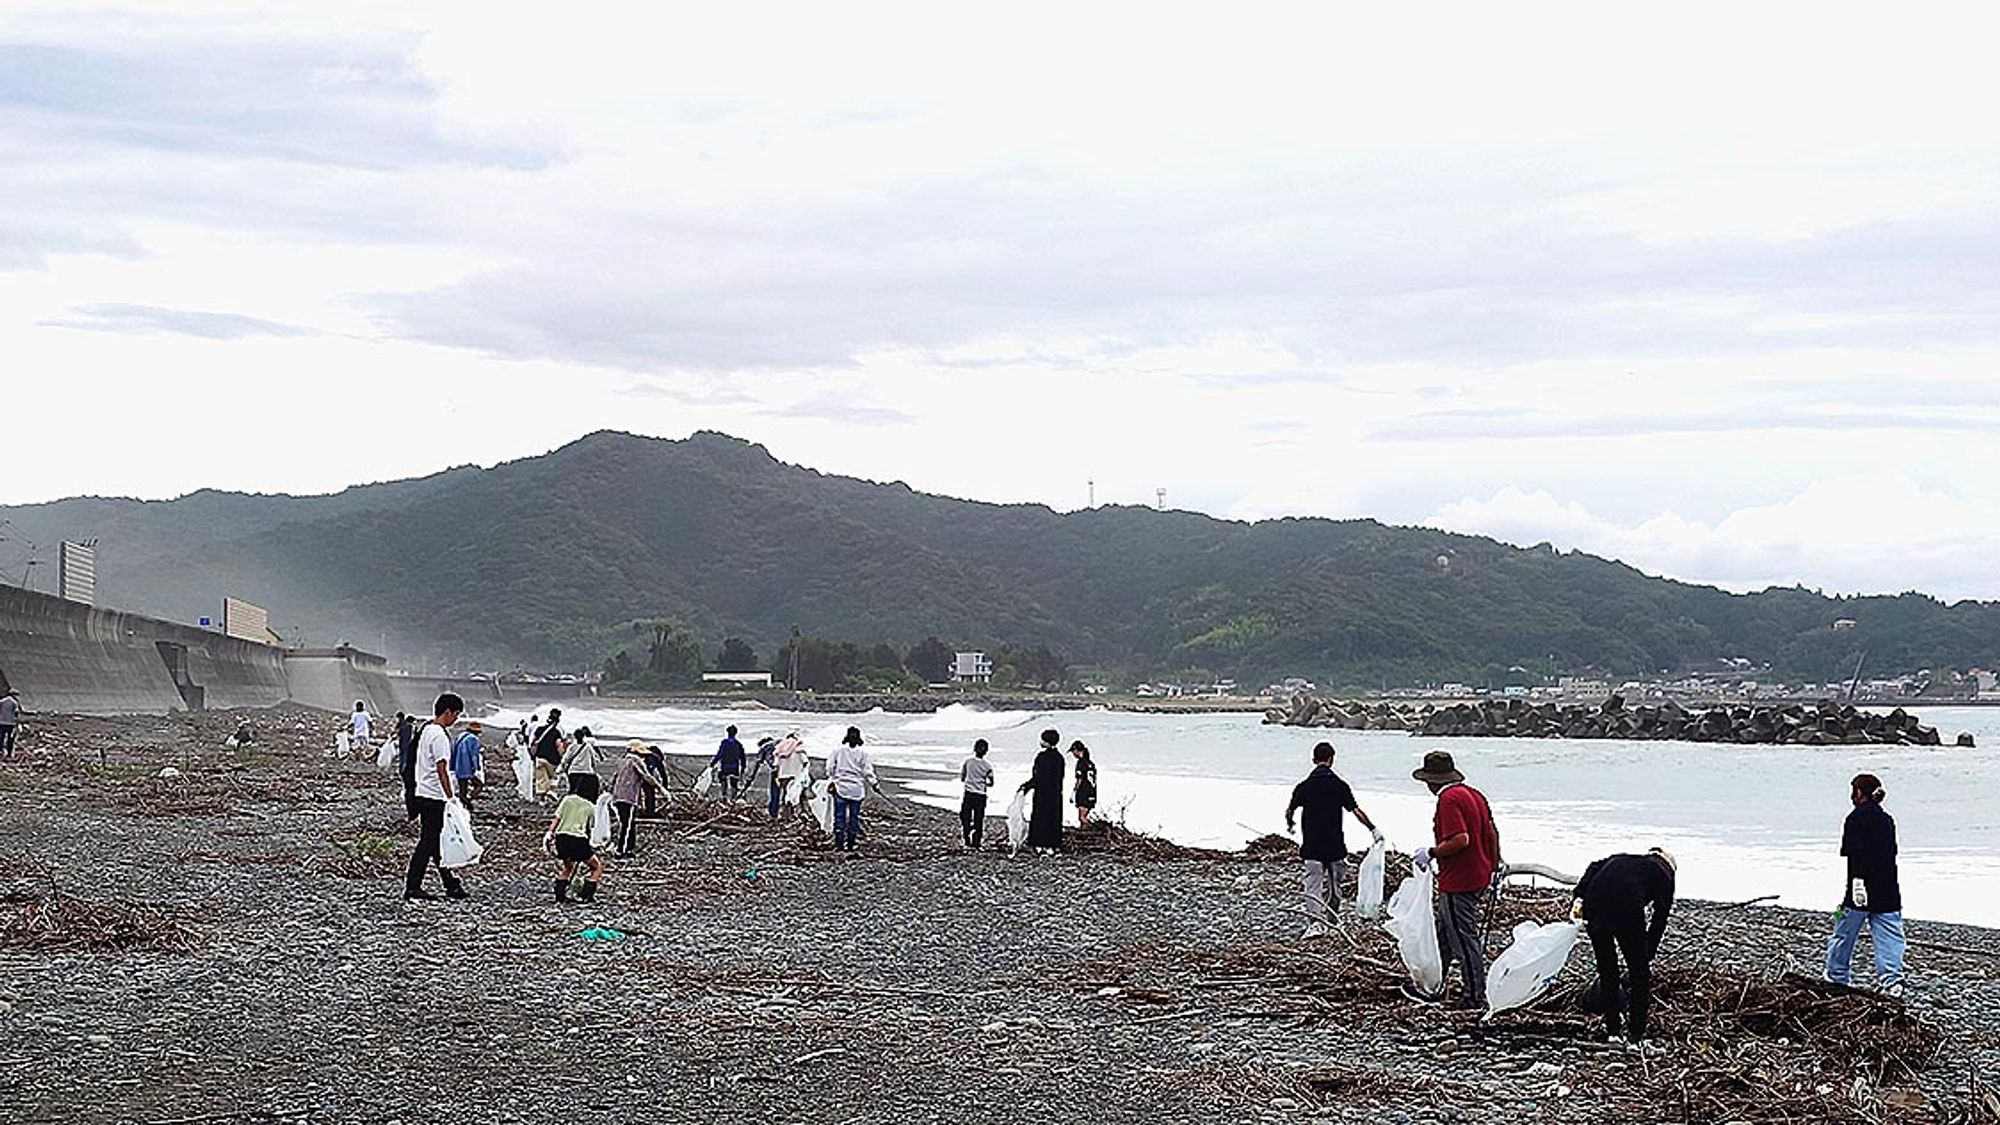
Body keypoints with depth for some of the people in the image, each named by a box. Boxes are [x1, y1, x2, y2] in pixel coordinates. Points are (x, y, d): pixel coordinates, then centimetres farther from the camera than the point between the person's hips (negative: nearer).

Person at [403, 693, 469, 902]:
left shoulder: (427, 730, 14)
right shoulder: (439, 735, -17)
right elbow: (442, 769, -20)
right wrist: (450, 797, -17)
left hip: (423, 795, 10)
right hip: (434, 797, -10)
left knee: (437, 841, 13)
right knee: (428, 842, -5)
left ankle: (451, 884, 20)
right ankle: (412, 887, -2)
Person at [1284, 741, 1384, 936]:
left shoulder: (1304, 786, -2)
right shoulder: (1340, 785, -5)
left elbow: (1290, 811, 3)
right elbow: (1356, 812, -6)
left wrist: (1290, 825, 25)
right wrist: (1373, 829, 4)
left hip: (1312, 845, 0)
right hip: (1336, 846, 0)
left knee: (1314, 885, -3)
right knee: (1334, 885, 16)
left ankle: (1318, 921, -21)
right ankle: (1330, 920, 27)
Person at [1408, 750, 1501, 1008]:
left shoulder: (1448, 799, -18)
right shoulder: (1474, 794, 10)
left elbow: (1461, 839, -28)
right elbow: (1492, 833, 15)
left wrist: (1431, 853, -15)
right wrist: (1493, 868, 23)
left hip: (1458, 882, -10)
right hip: (1479, 877, 10)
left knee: (1464, 939, 0)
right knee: (1443, 934, 20)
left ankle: (1476, 995, 7)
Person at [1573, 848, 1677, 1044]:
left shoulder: (1621, 859, 33)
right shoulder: (1664, 876, 22)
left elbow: (1594, 868, 14)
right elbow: (1659, 922, 15)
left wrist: (1580, 897, 4)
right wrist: (1647, 955, 19)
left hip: (1594, 903, 4)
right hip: (1627, 908, -4)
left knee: (1606, 970, 19)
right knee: (1639, 973, 13)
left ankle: (1612, 1031, 23)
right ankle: (1636, 1034, 15)